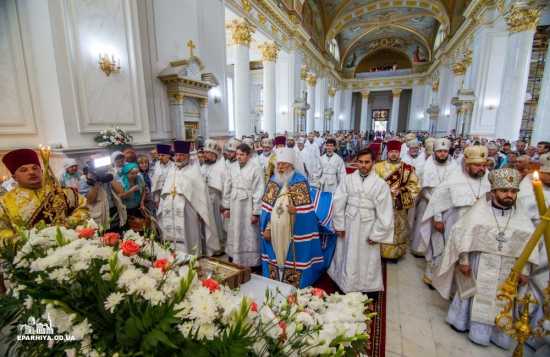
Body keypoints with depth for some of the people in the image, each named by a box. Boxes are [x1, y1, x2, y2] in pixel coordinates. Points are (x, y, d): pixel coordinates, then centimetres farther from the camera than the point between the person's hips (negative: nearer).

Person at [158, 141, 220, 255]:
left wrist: (201, 213, -12)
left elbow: (201, 194, -9)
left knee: (187, 246, -1)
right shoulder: (171, 170, 13)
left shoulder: (194, 171, -6)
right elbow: (165, 192, 18)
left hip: (187, 215, -6)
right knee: (171, 247, 11)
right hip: (171, 215, 6)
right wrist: (162, 209, 16)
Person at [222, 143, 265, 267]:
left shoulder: (256, 169, -13)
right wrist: (226, 207, 8)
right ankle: (236, 261, 34)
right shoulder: (232, 167, 1)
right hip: (235, 207, 5)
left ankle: (250, 264, 22)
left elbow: (258, 192, -13)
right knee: (235, 235, 16)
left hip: (248, 208, -5)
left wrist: (256, 212, -12)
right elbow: (227, 188, 8)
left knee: (248, 237, 5)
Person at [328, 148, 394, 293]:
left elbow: (384, 212, -6)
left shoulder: (380, 184, -8)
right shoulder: (348, 179, -4)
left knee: (367, 261, 12)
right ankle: (346, 287, 36)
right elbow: (338, 203, -2)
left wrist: (376, 234, -6)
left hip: (368, 228, -1)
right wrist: (339, 225, -3)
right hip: (348, 226, 2)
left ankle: (367, 289, 32)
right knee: (348, 258, 16)